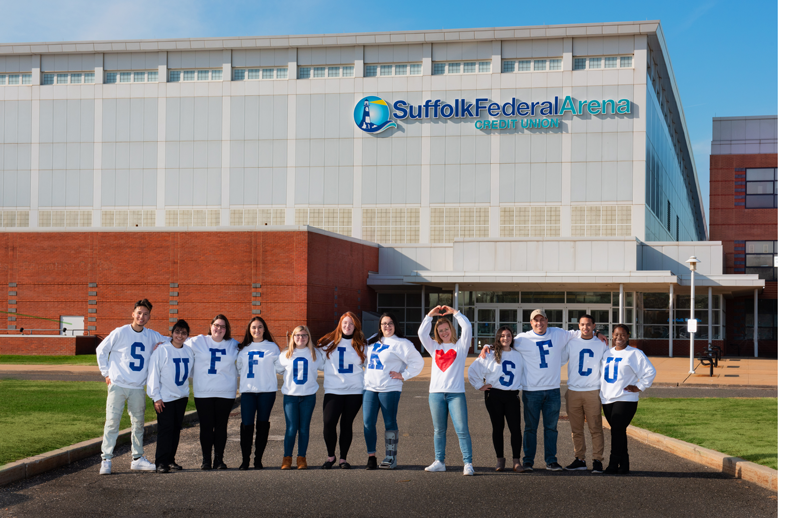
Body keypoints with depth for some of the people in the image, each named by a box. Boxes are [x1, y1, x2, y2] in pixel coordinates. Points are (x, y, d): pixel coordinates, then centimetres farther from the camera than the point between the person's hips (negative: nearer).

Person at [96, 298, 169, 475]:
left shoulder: (152, 336, 6)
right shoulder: (120, 333, -4)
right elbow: (101, 350, 5)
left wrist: (161, 344, -4)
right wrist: (106, 373, 1)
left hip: (138, 388, 4)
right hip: (118, 385, -4)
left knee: (138, 423, 9)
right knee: (112, 422, -6)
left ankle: (138, 459, 19)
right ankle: (106, 460, -1)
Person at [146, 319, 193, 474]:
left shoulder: (189, 352, 6)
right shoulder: (162, 350, -9)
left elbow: (192, 372, 21)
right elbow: (153, 374, -9)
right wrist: (156, 397, -12)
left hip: (182, 397, 5)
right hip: (165, 398, -5)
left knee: (176, 429, 9)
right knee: (165, 429, -8)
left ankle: (170, 460, 17)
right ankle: (161, 462, -4)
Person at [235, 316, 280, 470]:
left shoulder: (272, 347, 6)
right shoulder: (243, 348, 12)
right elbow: (237, 368, 18)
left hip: (267, 391, -1)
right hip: (247, 391, 1)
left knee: (263, 424, 3)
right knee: (246, 424, -6)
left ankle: (258, 459, 11)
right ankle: (245, 459, 3)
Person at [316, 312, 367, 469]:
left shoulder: (361, 345, 8)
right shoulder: (329, 342, 7)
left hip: (354, 391, 1)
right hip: (333, 390, -1)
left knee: (347, 425, 4)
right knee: (328, 422, -13)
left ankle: (343, 458, 15)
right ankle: (331, 456, 6)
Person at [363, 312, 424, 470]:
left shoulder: (401, 344, -2)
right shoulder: (373, 343, 19)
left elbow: (418, 362, -6)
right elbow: (367, 361, 31)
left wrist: (403, 375, -8)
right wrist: (365, 376, 15)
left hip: (390, 389, -6)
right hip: (370, 388, 6)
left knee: (390, 423, 0)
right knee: (368, 422, -1)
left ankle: (391, 458, 5)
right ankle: (371, 457, 6)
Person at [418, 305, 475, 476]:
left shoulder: (460, 346, 8)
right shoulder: (434, 347, 17)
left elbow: (467, 328, -4)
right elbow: (422, 333, 6)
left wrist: (454, 312, -2)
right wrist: (430, 315, 3)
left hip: (456, 393, -3)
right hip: (436, 393, 4)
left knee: (462, 429, -9)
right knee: (439, 430, 8)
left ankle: (468, 464, -9)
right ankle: (439, 462, 14)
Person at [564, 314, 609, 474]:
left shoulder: (601, 344, 6)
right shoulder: (572, 343, 9)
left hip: (593, 392, -2)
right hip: (573, 391, 2)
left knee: (596, 428, -5)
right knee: (576, 429, 6)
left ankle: (598, 461, 0)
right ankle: (579, 460, 13)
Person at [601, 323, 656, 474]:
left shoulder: (635, 354, -3)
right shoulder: (607, 353, 16)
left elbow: (650, 371, -6)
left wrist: (639, 387, -8)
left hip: (626, 399, -6)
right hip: (607, 399, 6)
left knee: (617, 430, -11)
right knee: (617, 432, 8)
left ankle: (614, 464, -5)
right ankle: (623, 465, 13)